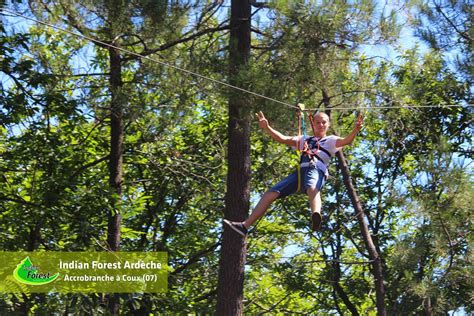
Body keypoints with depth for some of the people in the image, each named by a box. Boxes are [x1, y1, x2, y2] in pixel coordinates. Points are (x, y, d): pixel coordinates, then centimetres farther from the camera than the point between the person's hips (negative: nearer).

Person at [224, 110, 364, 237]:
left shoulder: (331, 140, 23)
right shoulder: (305, 140, 35)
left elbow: (346, 141, 3)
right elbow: (283, 139, 27)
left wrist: (356, 130, -18)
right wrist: (266, 127, 15)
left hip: (317, 170, -5)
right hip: (300, 171, 5)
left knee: (312, 188, -42)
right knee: (270, 193, -7)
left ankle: (316, 217, -75)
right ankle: (245, 226, -7)